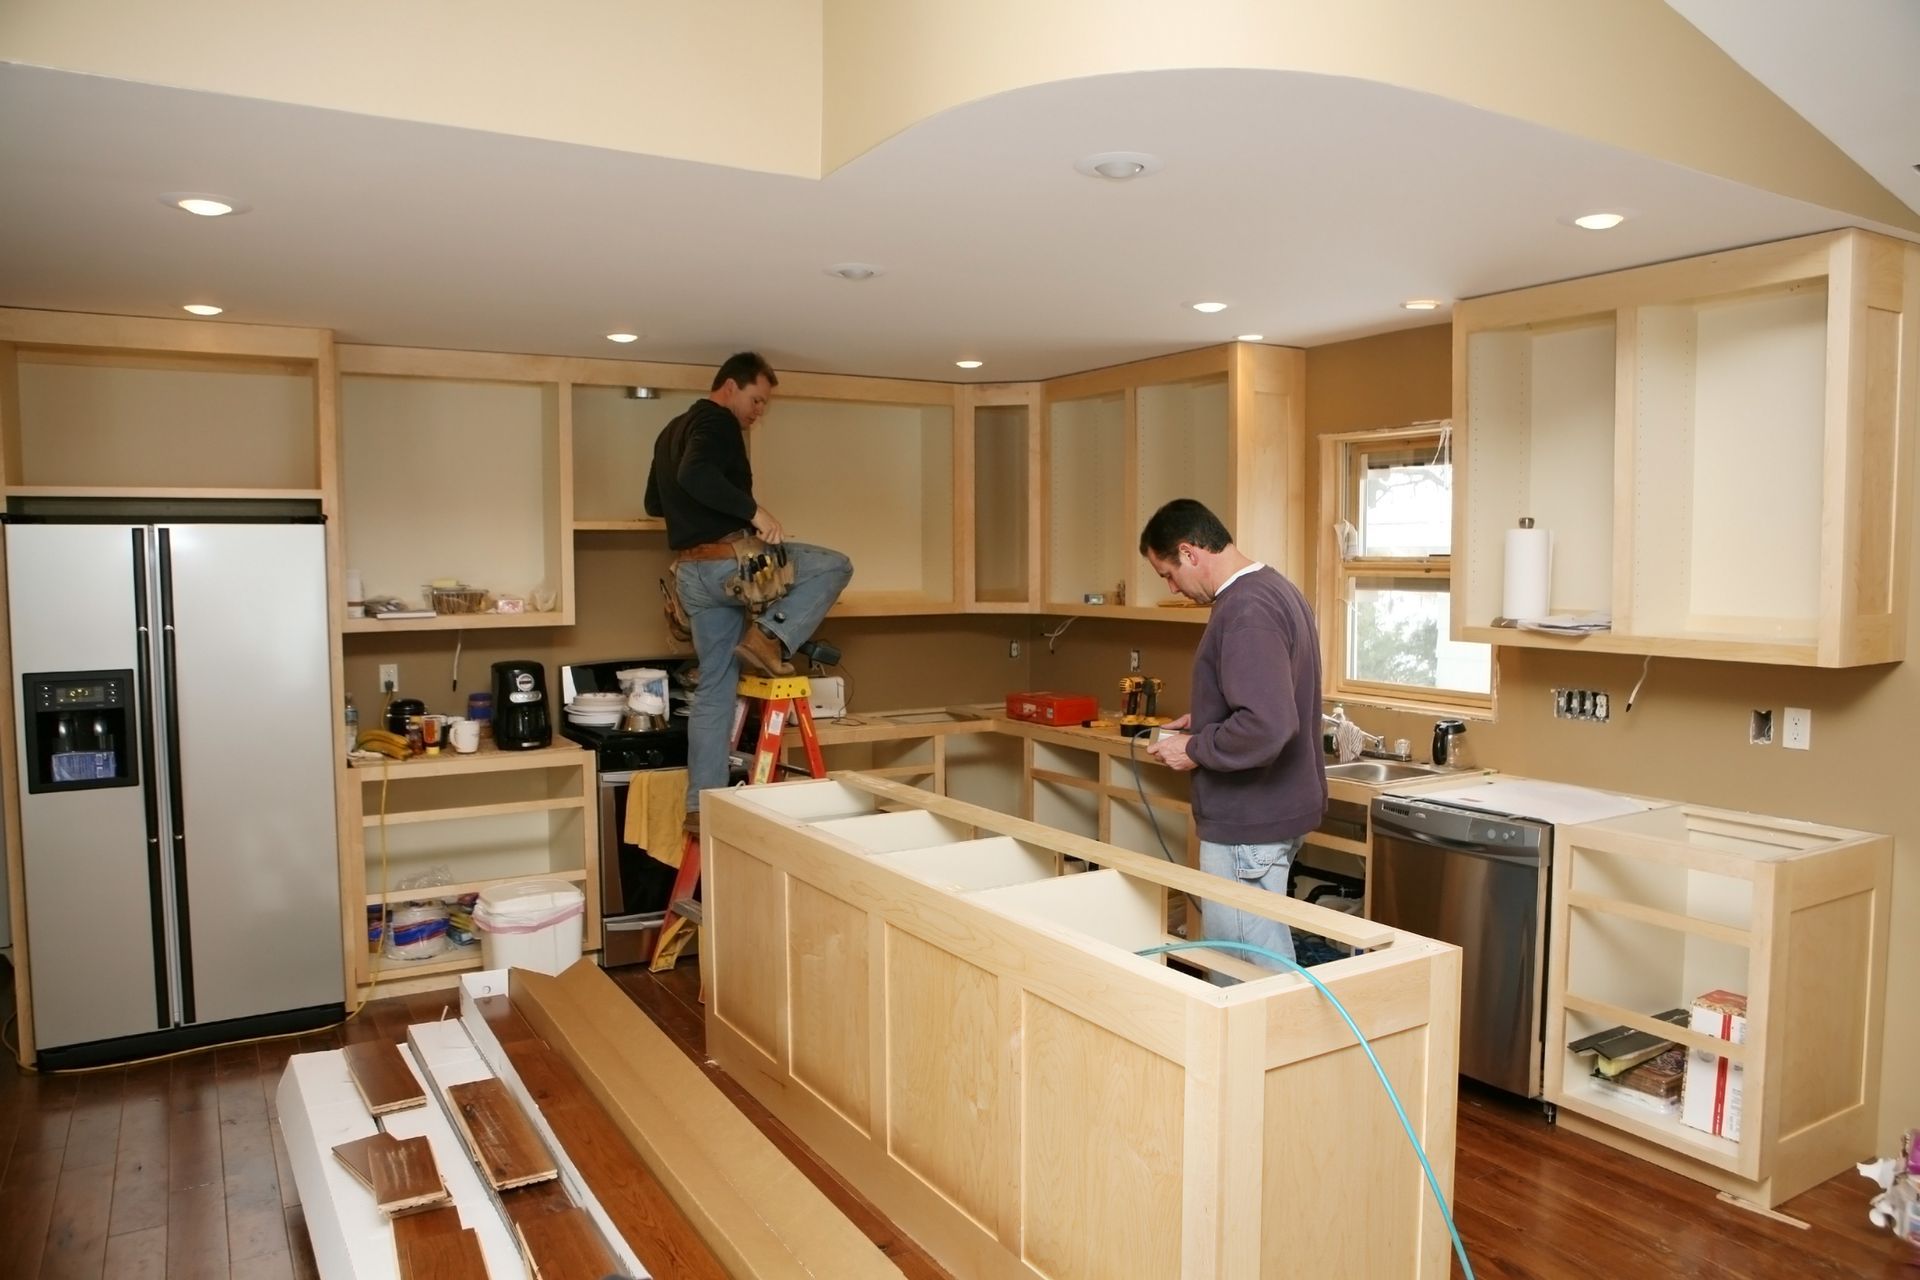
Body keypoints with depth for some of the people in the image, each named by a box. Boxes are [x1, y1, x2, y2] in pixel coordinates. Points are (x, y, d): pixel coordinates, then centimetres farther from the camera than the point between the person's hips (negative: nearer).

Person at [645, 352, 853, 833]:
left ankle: (701, 806, 12)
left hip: (690, 572, 9)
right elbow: (696, 474, -28)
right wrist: (753, 510, -27)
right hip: (728, 562, -9)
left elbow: (654, 503, 31)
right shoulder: (718, 422, -8)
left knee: (714, 688, 11)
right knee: (835, 566, -1)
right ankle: (769, 636, -11)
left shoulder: (672, 431, 23)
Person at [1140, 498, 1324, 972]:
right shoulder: (1278, 590, 11)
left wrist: (1195, 749, -16)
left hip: (1249, 825, -10)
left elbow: (1267, 727, -30)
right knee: (1265, 955, 18)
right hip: (1278, 808, 10)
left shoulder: (1245, 611, -22)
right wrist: (1206, 721, 15)